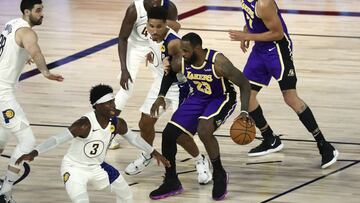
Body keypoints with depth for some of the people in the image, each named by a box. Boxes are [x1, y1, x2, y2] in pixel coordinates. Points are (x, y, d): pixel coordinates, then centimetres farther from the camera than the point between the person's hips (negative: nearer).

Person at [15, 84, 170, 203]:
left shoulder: (117, 123, -12)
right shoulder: (85, 125, -32)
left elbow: (132, 137, 9)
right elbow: (58, 139, -40)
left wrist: (154, 153, 18)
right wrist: (34, 153, -52)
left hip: (97, 166, 7)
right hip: (75, 168, -7)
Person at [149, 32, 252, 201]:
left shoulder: (218, 63, -31)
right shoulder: (180, 62, -16)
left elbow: (244, 83, -22)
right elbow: (169, 74, 10)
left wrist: (244, 111, -31)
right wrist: (161, 96, 1)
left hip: (222, 98, -6)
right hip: (198, 98, 6)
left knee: (204, 131, -32)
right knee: (169, 134, -3)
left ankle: (219, 175, -9)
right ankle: (171, 183, 17)